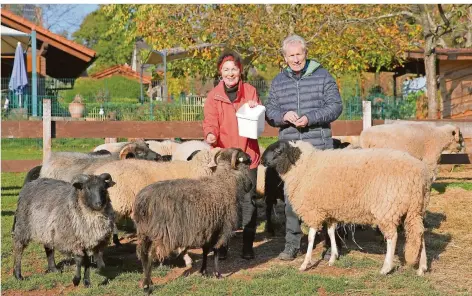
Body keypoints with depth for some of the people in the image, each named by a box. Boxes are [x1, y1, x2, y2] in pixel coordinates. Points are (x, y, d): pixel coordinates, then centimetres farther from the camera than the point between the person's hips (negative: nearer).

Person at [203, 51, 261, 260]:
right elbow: (210, 122, -7)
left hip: (247, 154, 1)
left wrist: (255, 110, -11)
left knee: (248, 200, 6)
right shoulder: (214, 96, 0)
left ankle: (248, 246, 15)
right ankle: (221, 245, 13)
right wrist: (210, 135, -29)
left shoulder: (250, 91, 5)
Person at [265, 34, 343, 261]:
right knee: (291, 198, 5)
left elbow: (335, 106, -4)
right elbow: (269, 112, 10)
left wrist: (310, 118, -17)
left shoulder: (322, 77, 2)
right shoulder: (278, 82, 12)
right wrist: (283, 116, -13)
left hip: (319, 148, -3)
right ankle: (292, 245, 12)